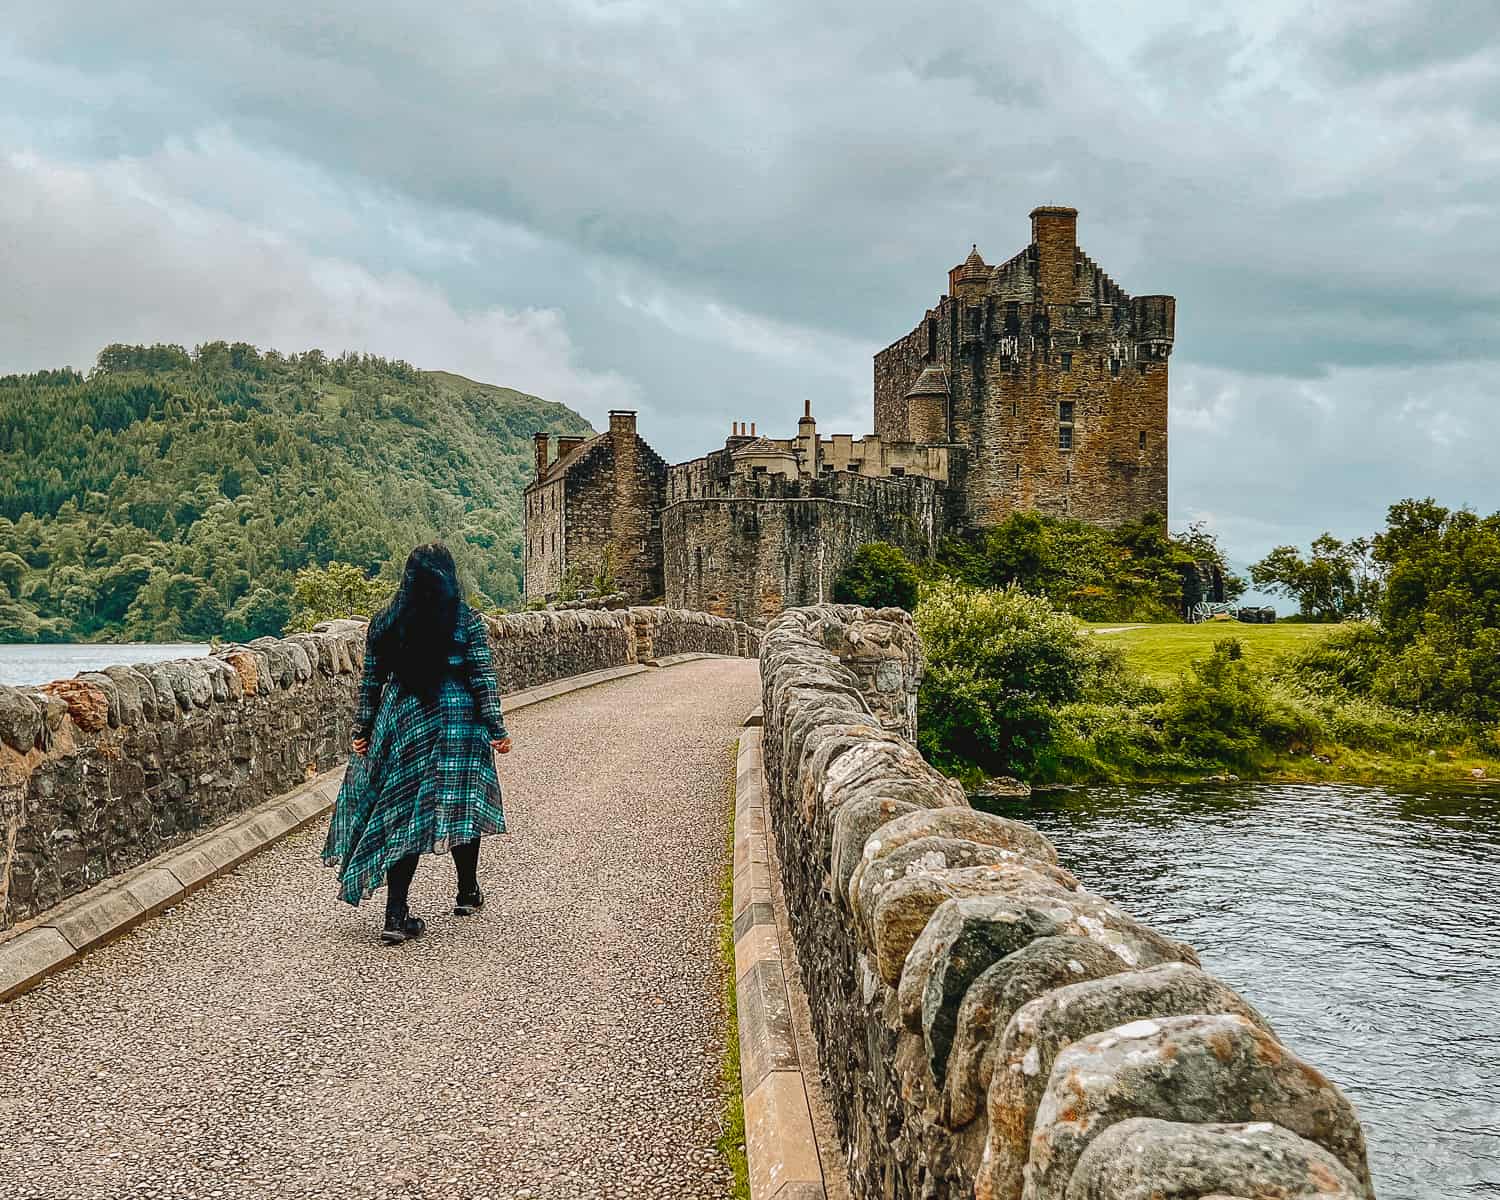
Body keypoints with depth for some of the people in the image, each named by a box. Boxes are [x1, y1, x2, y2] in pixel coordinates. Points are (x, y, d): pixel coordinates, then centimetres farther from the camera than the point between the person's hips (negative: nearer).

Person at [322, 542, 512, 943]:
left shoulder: (383, 623, 2)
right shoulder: (467, 620, -6)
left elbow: (370, 682, 5)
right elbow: (483, 680, -6)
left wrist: (363, 729, 13)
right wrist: (497, 729, -1)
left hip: (401, 723, 2)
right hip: (458, 723, -2)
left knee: (404, 814, 4)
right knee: (462, 804, 14)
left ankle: (396, 915, -1)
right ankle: (468, 894, 29)